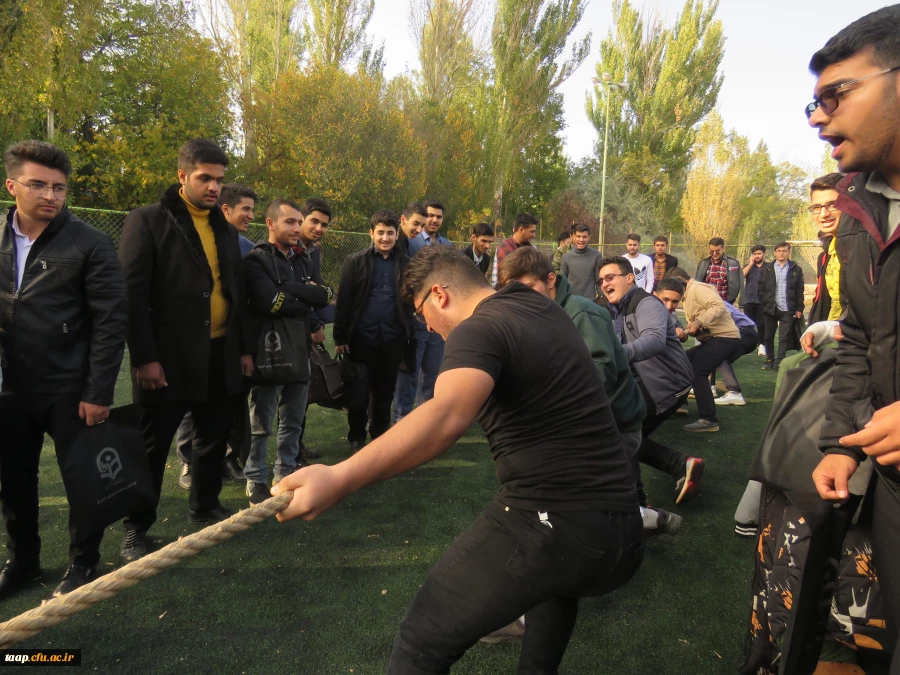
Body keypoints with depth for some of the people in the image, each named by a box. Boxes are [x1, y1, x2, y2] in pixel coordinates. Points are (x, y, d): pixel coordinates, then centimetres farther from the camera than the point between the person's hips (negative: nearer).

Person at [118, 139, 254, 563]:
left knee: (214, 437, 16)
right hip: (169, 356, -6)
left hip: (221, 354, 6)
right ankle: (136, 529, 20)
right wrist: (144, 356, -16)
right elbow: (133, 293, -11)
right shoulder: (147, 221, -5)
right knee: (153, 445, 5)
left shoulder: (224, 229, 13)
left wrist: (244, 347, 12)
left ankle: (205, 506, 35)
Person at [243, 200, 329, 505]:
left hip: (300, 350, 6)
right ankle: (256, 481, 16)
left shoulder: (302, 259, 13)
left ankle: (287, 473, 28)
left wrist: (288, 290, -15)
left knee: (294, 420, 14)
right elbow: (271, 303, -23)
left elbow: (325, 294, -1)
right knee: (262, 422, 4)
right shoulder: (256, 260, -9)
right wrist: (309, 297, -7)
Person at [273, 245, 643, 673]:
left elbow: (447, 415, -33)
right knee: (558, 580, 41)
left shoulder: (479, 329, -11)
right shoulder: (548, 309, 13)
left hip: (545, 527, -8)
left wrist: (338, 479, -42)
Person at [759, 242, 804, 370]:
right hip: (770, 308, 2)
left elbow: (799, 291, 3)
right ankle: (769, 360, 19)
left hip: (788, 310, -2)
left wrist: (799, 308, -2)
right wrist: (766, 302, -5)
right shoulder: (767, 268, 7)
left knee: (784, 338, -3)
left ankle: (779, 362, 0)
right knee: (769, 337, 8)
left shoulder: (796, 269, 5)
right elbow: (761, 288, 4)